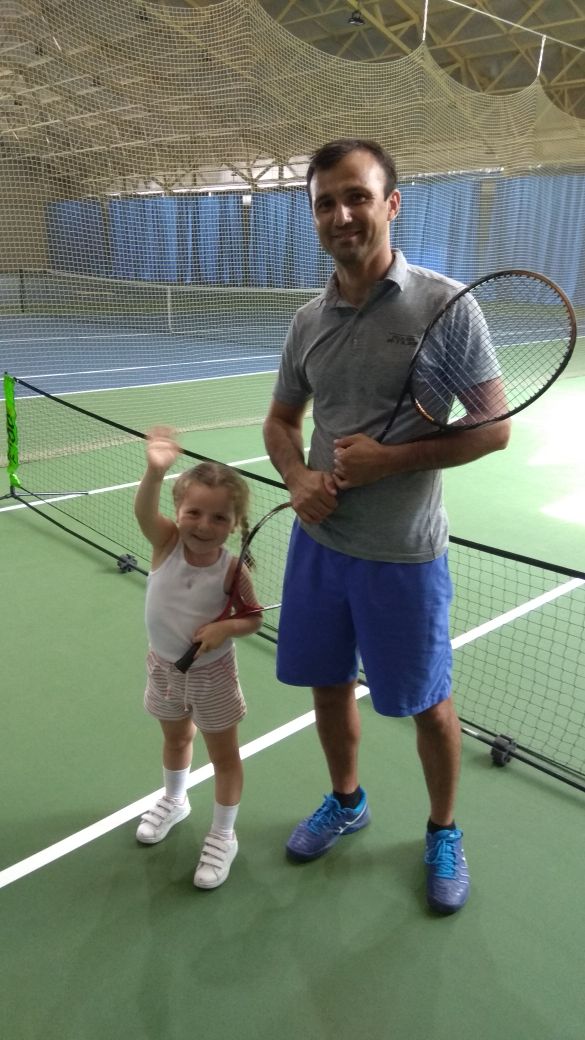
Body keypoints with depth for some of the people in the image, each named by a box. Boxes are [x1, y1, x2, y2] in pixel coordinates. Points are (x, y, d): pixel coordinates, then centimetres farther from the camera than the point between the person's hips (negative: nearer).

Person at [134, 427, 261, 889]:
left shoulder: (232, 570, -23)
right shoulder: (167, 542, -20)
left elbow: (253, 618, -9)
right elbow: (144, 511, -42)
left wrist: (226, 627, -31)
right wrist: (155, 471, -62)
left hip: (211, 673, -3)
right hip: (164, 665, 3)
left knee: (224, 754, 13)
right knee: (176, 737, 28)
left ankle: (223, 836, 34)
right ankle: (174, 801, 55)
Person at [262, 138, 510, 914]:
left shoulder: (443, 303, -11)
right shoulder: (309, 320, 4)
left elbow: (493, 429, -11)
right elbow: (280, 422, 13)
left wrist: (387, 459, -20)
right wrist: (299, 479, -8)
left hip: (403, 555, -4)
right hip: (318, 540, 5)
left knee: (427, 703, 11)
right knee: (328, 683, 18)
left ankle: (443, 831, 39)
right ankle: (346, 801, 46)